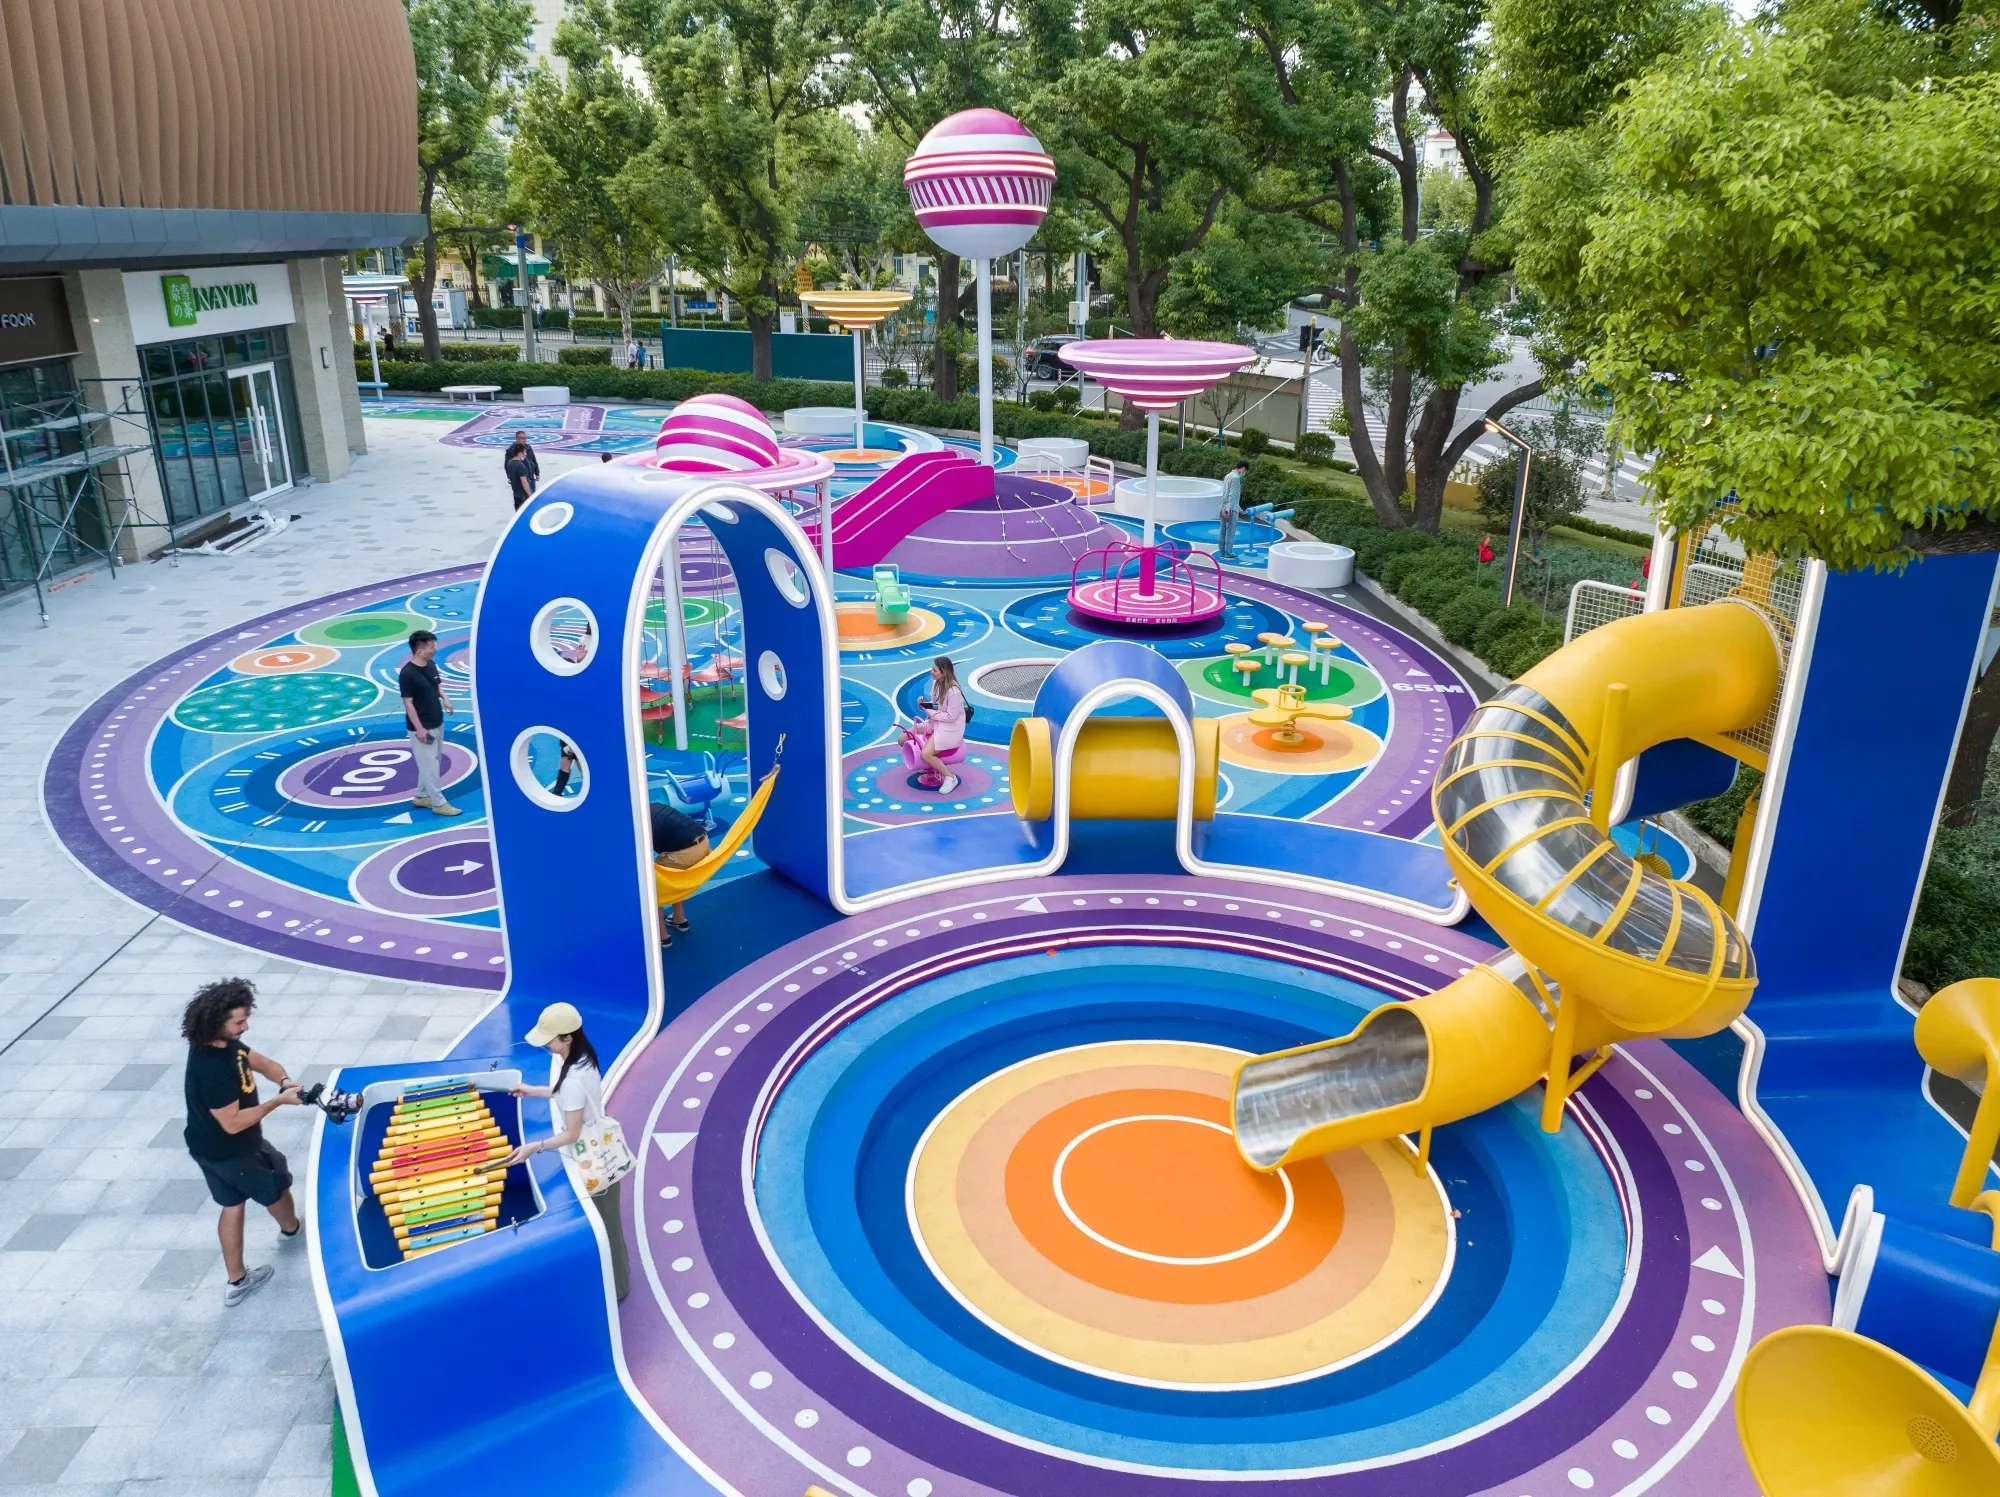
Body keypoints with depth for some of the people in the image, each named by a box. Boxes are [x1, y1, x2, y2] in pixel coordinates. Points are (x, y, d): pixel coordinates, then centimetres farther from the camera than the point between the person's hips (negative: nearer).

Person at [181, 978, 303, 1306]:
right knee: (277, 1185, 20)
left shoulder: (224, 1042, -10)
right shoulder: (212, 1069, -37)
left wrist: (285, 1080, -18)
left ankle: (236, 1282, 33)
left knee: (233, 1205, 21)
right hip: (230, 1152, -8)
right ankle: (291, 1229, 51)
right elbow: (233, 1123, -33)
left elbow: (262, 1062, 1)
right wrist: (278, 1101, -29)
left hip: (209, 1147, 8)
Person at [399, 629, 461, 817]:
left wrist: (444, 698, -3)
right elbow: (408, 703, -18)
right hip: (422, 728, -9)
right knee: (429, 765, -1)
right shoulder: (407, 673, -20)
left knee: (432, 762, 17)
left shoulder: (431, 665, 3)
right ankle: (439, 803, 7)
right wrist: (419, 728, -19)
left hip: (437, 724, 9)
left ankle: (421, 796, 31)